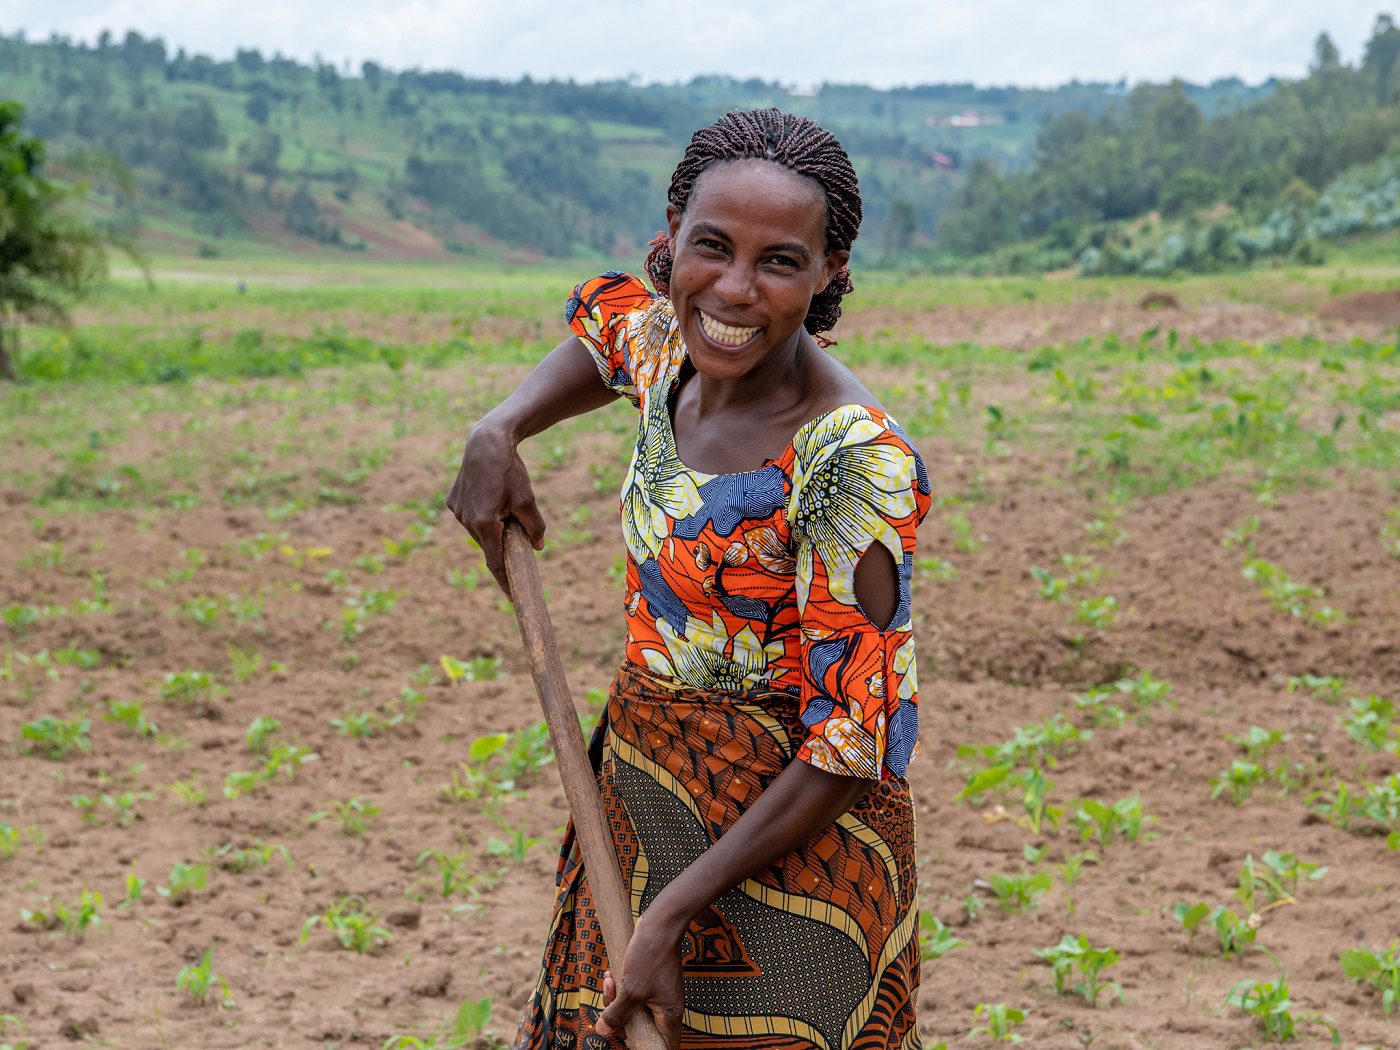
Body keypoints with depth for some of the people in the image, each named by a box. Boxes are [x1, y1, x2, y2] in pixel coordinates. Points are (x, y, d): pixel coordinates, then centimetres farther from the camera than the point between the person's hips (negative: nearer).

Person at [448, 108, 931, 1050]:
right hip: (639, 802, 7)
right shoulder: (667, 345, -5)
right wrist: (499, 432, 2)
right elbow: (603, 322, 22)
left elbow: (856, 742, -23)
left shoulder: (856, 460, -25)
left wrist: (671, 916, -22)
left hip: (786, 837, -7)